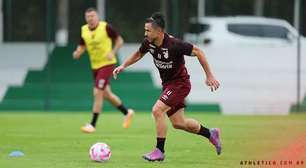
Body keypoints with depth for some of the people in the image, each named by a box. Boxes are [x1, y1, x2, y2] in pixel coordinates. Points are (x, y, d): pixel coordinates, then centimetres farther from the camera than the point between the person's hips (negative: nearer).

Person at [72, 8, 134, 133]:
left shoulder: (105, 27, -14)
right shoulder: (84, 30, 2)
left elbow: (119, 40, -5)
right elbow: (82, 47, 12)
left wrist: (113, 52, -19)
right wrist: (77, 53, -11)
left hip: (107, 64, -7)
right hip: (95, 66, 7)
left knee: (97, 93, -14)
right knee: (106, 94, 16)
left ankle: (93, 124, -8)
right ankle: (127, 112, 36)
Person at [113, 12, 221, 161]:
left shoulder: (174, 44, -28)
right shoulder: (148, 43, -8)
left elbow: (198, 52, -18)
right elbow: (138, 54, 15)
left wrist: (209, 76, -17)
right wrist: (123, 66, 2)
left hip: (179, 83, -8)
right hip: (167, 83, 8)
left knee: (157, 110, -21)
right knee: (178, 123, 13)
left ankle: (159, 151, -11)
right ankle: (211, 134, 36)